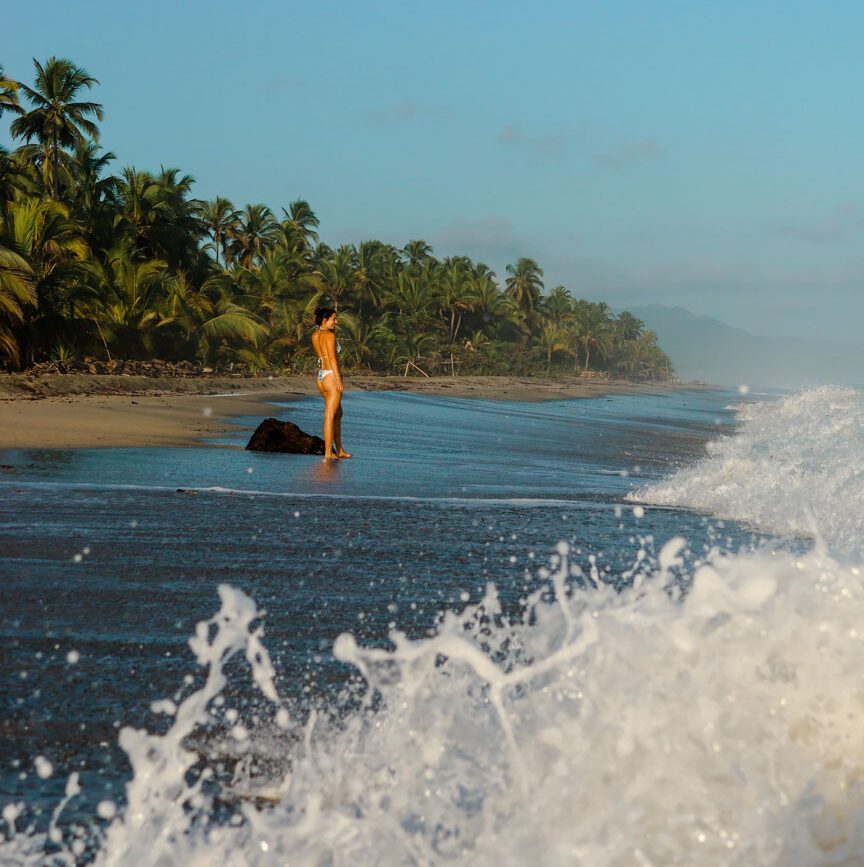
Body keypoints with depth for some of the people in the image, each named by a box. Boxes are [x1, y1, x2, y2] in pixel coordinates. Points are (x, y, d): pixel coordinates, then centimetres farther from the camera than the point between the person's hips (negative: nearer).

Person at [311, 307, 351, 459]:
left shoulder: (314, 335, 11)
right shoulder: (329, 335, -13)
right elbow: (332, 358, -17)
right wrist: (338, 380, -17)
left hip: (321, 376, 9)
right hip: (331, 376, -9)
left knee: (338, 413, 19)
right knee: (330, 416, -7)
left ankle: (340, 450, 23)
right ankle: (328, 453, -7)